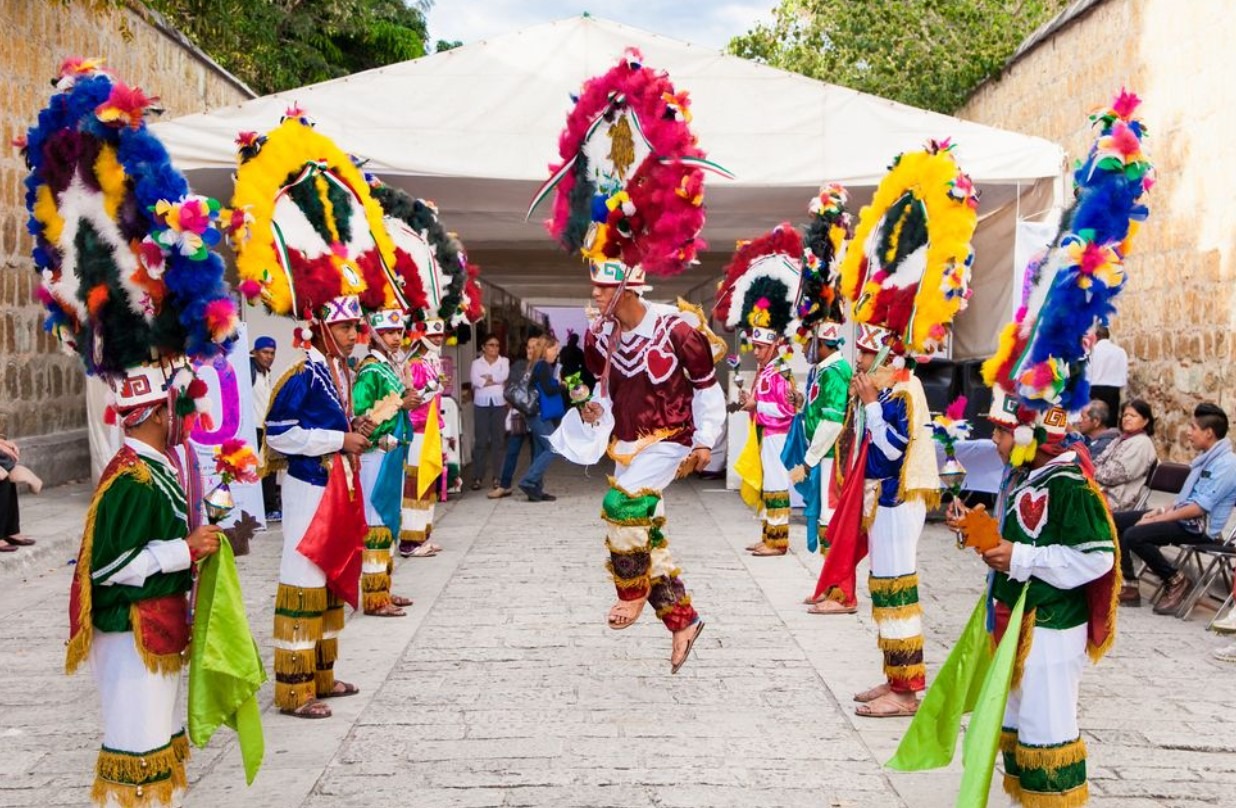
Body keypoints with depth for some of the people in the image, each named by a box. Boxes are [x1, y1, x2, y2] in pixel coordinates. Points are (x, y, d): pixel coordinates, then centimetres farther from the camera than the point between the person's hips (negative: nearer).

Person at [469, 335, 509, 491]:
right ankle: (477, 477, 1)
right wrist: (496, 381, -7)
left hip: (499, 403, 1)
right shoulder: (476, 363, 7)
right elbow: (475, 381, -9)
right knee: (481, 440, -3)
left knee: (498, 439, 1)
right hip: (482, 404, -1)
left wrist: (487, 377, -5)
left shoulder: (505, 361, 10)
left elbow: (504, 375, -9)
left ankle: (497, 477, 7)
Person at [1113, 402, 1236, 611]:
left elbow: (1199, 508, -22)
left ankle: (1176, 580, -8)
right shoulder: (1207, 457, 13)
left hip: (1200, 528, -10)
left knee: (1134, 535, -28)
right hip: (1182, 517, 10)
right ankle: (1129, 586, -2)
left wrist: (1158, 519, -18)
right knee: (1115, 521, 1)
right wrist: (1161, 511, 4)